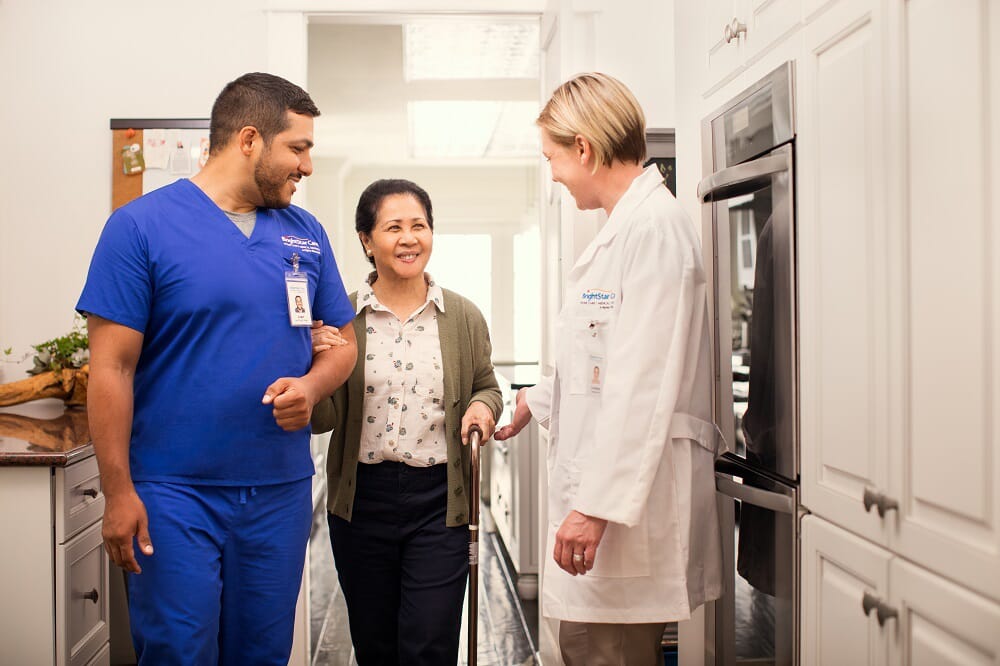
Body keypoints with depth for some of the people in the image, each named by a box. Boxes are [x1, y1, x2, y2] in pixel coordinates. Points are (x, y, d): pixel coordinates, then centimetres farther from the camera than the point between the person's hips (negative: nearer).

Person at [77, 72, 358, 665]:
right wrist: (118, 492, -12)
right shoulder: (142, 225, -7)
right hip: (174, 493, -4)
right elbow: (113, 367, -9)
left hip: (281, 491, 5)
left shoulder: (307, 233, 7)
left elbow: (341, 343, 13)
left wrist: (312, 386, -9)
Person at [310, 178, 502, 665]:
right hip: (362, 498, 1)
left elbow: (487, 386, 15)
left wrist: (483, 406, -8)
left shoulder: (463, 318, 2)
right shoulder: (340, 319, -2)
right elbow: (319, 420, -1)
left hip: (438, 501, 0)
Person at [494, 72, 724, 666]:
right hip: (612, 497, 10)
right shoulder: (628, 226, 18)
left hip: (630, 505, -10)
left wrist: (598, 505, -23)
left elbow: (643, 384, -22)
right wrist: (539, 400, 38)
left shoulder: (654, 227, -14)